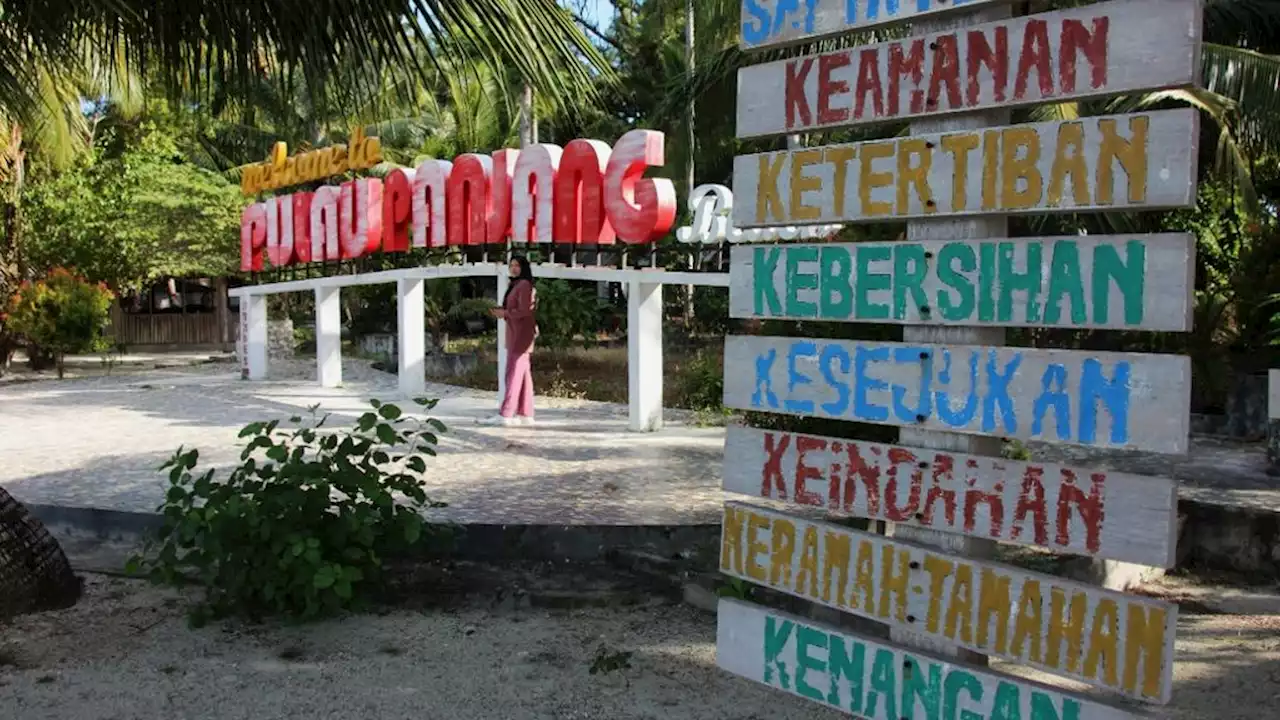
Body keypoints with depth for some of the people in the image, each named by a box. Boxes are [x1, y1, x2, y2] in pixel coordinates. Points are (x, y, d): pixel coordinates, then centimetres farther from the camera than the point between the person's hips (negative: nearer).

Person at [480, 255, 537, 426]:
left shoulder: (524, 285, -11)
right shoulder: (515, 285, 19)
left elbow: (524, 311, -19)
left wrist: (504, 313, -11)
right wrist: (501, 311, 4)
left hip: (521, 336, -10)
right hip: (515, 335, 10)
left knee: (514, 374, -10)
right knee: (523, 375, 7)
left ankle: (505, 415, -12)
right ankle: (526, 415, 8)